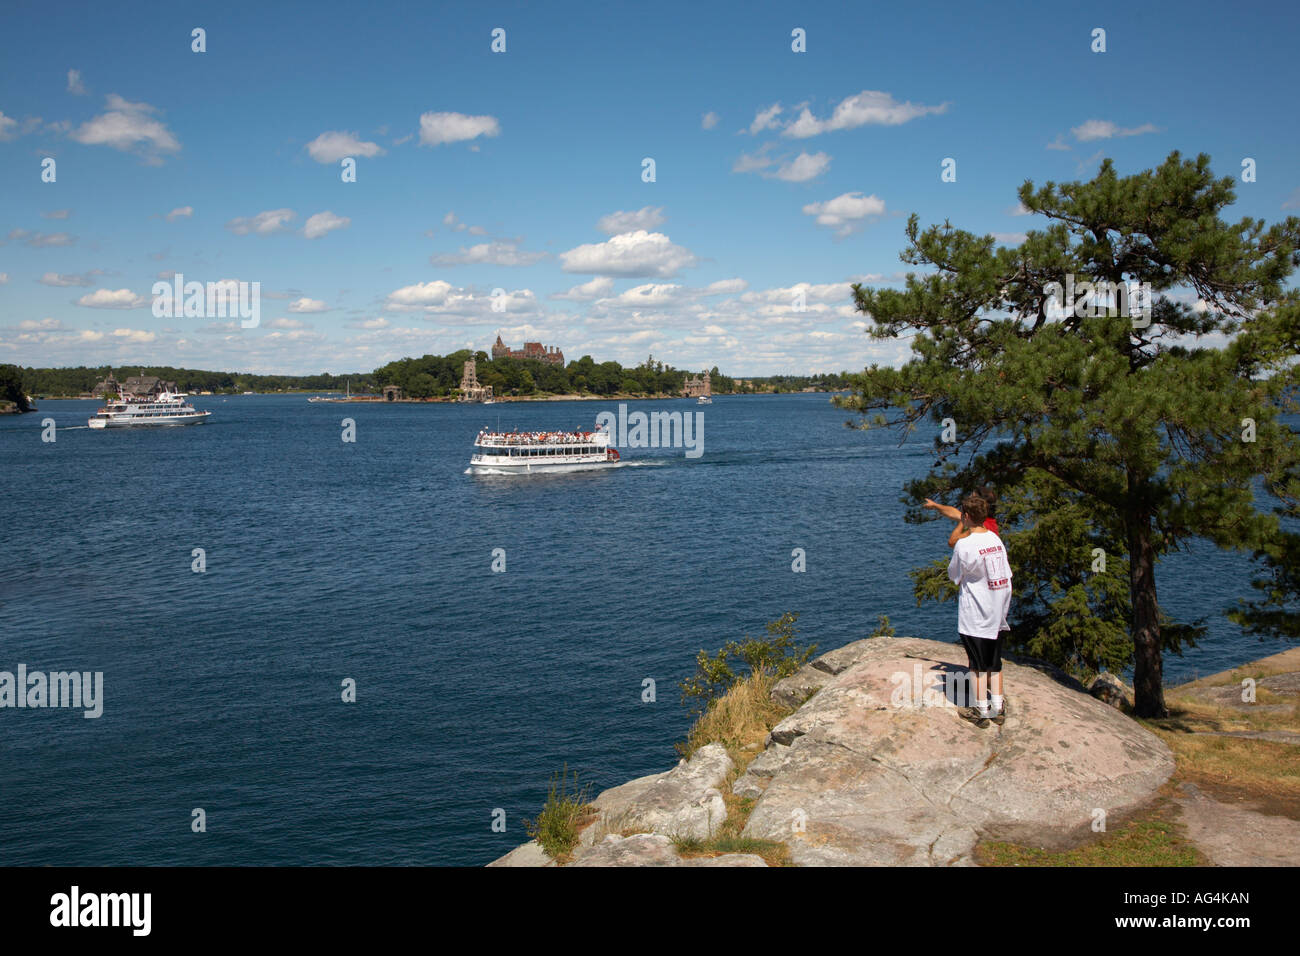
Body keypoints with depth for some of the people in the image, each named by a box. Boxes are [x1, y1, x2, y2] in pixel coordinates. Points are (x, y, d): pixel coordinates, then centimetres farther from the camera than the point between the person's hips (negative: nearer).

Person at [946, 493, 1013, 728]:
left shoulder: (964, 544, -17)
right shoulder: (996, 539, 3)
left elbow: (954, 575, -4)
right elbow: (1006, 575, 6)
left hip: (974, 615, -6)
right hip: (998, 612, 6)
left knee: (978, 664, 4)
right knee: (994, 662, 15)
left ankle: (981, 711, 10)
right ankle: (998, 708, 19)